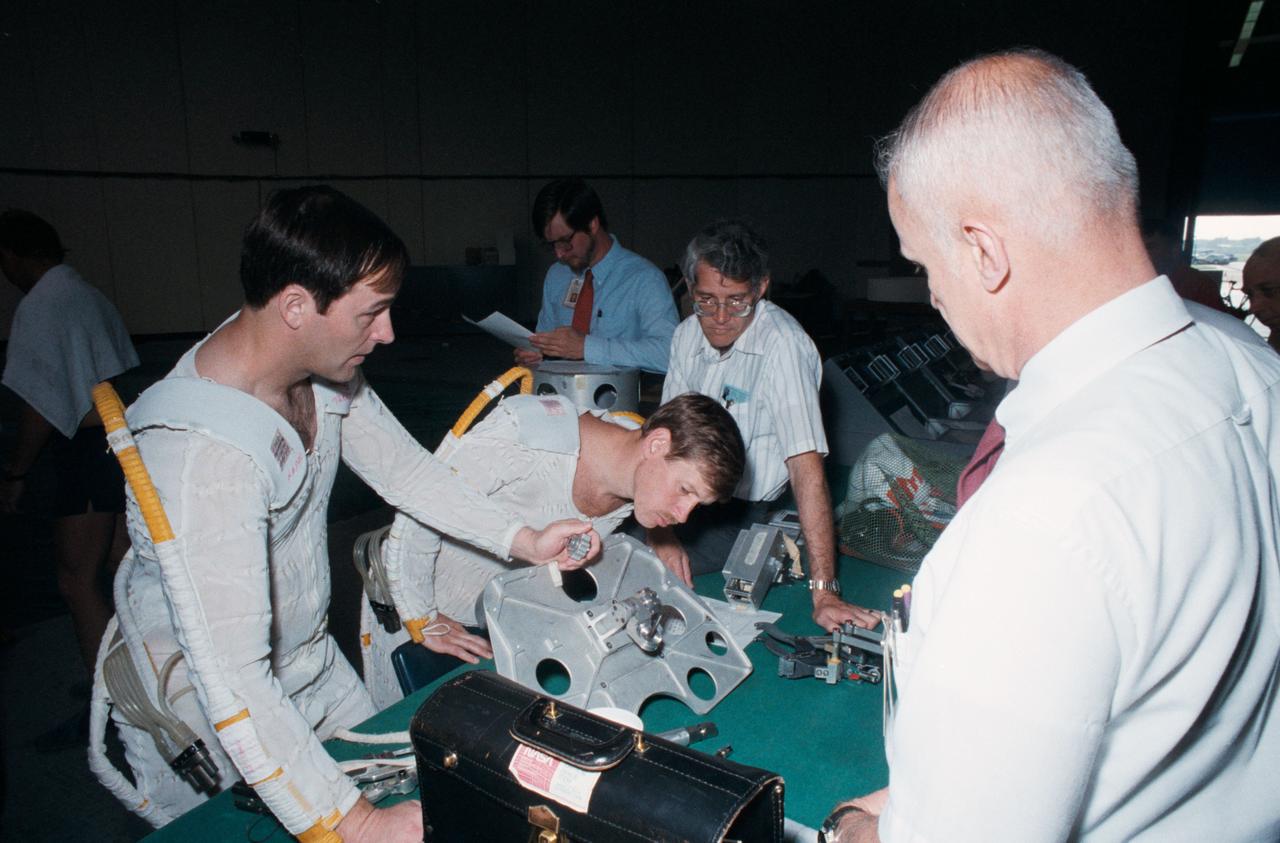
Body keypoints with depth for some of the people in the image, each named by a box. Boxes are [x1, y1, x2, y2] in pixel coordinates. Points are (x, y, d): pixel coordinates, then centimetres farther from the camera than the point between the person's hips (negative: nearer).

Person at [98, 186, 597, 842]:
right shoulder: (203, 453, -36)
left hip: (312, 663, 7)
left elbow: (404, 469, 1)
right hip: (202, 715, -7)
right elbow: (231, 683, -37)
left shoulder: (325, 371, -11)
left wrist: (523, 539, -9)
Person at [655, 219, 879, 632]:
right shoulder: (688, 335, 2)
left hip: (741, 512, -6)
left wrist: (824, 591, -29)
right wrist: (659, 530, -15)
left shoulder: (783, 344, -19)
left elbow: (806, 467, -25)